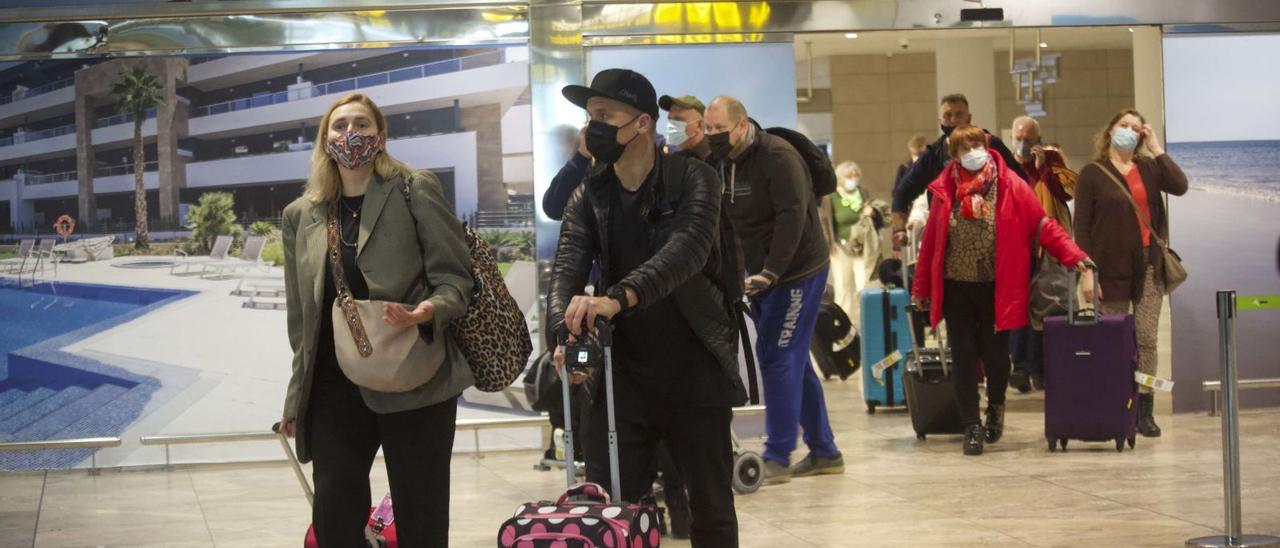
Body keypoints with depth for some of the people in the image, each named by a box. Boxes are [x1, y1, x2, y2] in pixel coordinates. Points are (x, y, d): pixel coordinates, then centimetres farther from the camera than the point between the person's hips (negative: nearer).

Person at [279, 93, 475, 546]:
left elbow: (454, 278, -4)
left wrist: (425, 312, -25)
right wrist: (297, 394, 14)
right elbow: (300, 313, 16)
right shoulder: (301, 215, 11)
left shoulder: (414, 191, 0)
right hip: (335, 385, 4)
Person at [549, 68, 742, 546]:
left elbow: (687, 250, -26)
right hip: (622, 374, 3)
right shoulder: (589, 197, 5)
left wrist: (617, 298, -42)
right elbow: (567, 270, -7)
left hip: (696, 371, -3)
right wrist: (568, 333, -29)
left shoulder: (693, 180, -8)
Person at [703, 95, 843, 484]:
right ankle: (824, 452, 20)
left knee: (778, 358, -10)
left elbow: (792, 216, -23)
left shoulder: (777, 156, -17)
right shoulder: (722, 164, 8)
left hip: (798, 273, -8)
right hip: (761, 276, 8)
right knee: (792, 362, 11)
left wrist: (770, 273, -24)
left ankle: (777, 458, -7)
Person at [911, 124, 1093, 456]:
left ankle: (995, 406, 36)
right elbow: (930, 240, 5)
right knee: (964, 357, 3)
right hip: (956, 287, 1)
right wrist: (922, 287, 6)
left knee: (995, 354, 6)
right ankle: (972, 427, 13)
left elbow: (1043, 226, -5)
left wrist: (1076, 257, -15)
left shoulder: (1010, 186, -4)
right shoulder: (945, 190, 2)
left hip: (997, 288, -1)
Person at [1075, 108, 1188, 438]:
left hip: (1149, 266, 3)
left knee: (1147, 338, 1)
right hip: (1112, 268, -3)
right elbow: (1082, 226, -4)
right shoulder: (1092, 174, 0)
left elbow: (1180, 186, -10)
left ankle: (1144, 410, 5)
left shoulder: (1149, 169, 9)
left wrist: (1156, 148, -5)